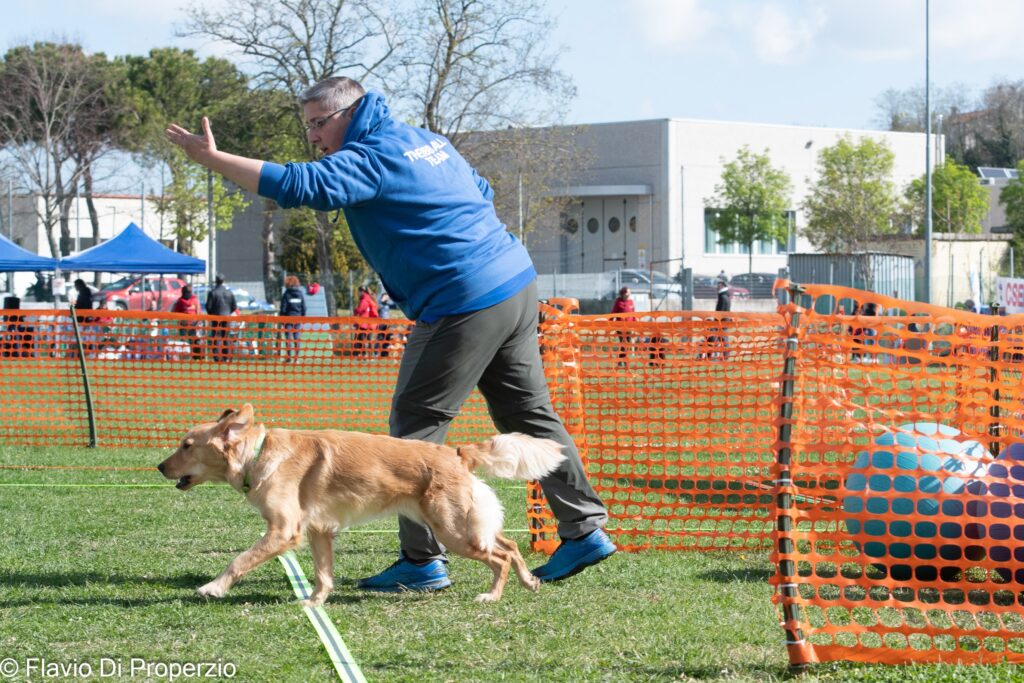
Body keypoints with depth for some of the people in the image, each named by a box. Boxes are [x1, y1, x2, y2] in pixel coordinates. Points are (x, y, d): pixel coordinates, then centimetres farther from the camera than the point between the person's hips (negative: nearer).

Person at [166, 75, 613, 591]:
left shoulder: (372, 157, -10)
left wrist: (214, 159, -21)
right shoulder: (427, 141, 18)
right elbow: (483, 195, 29)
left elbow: (299, 185, -23)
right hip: (517, 284, 10)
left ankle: (422, 561, -2)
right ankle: (585, 529, 18)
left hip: (464, 305, -9)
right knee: (528, 415, 15)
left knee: (416, 423, -3)